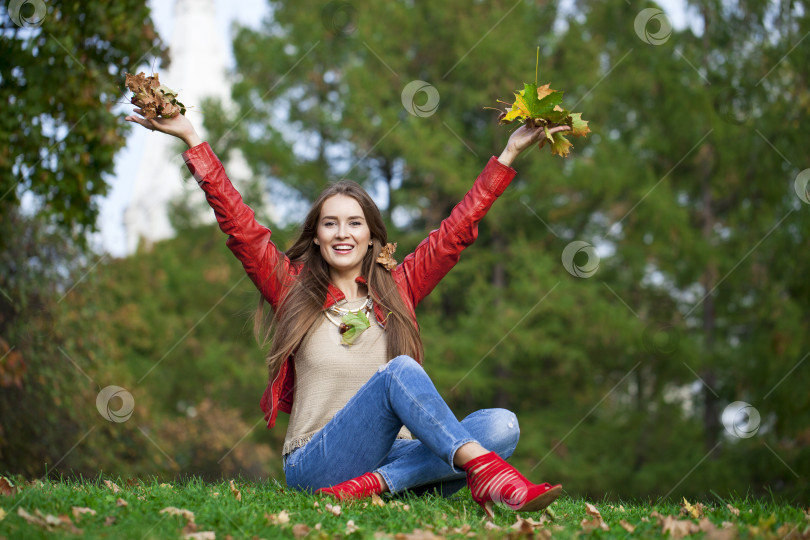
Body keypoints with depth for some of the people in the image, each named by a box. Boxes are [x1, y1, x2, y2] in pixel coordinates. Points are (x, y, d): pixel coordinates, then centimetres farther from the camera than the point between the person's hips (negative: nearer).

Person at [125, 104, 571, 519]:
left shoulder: (397, 288, 18)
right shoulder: (293, 289, 13)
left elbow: (458, 228, 17)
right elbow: (238, 223, 7)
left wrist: (509, 154, 15)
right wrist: (192, 140, 4)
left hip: (392, 455, 3)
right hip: (315, 465, -3)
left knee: (501, 426, -23)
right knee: (400, 372, -30)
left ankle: (374, 485, -38)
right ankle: (487, 475, -47)